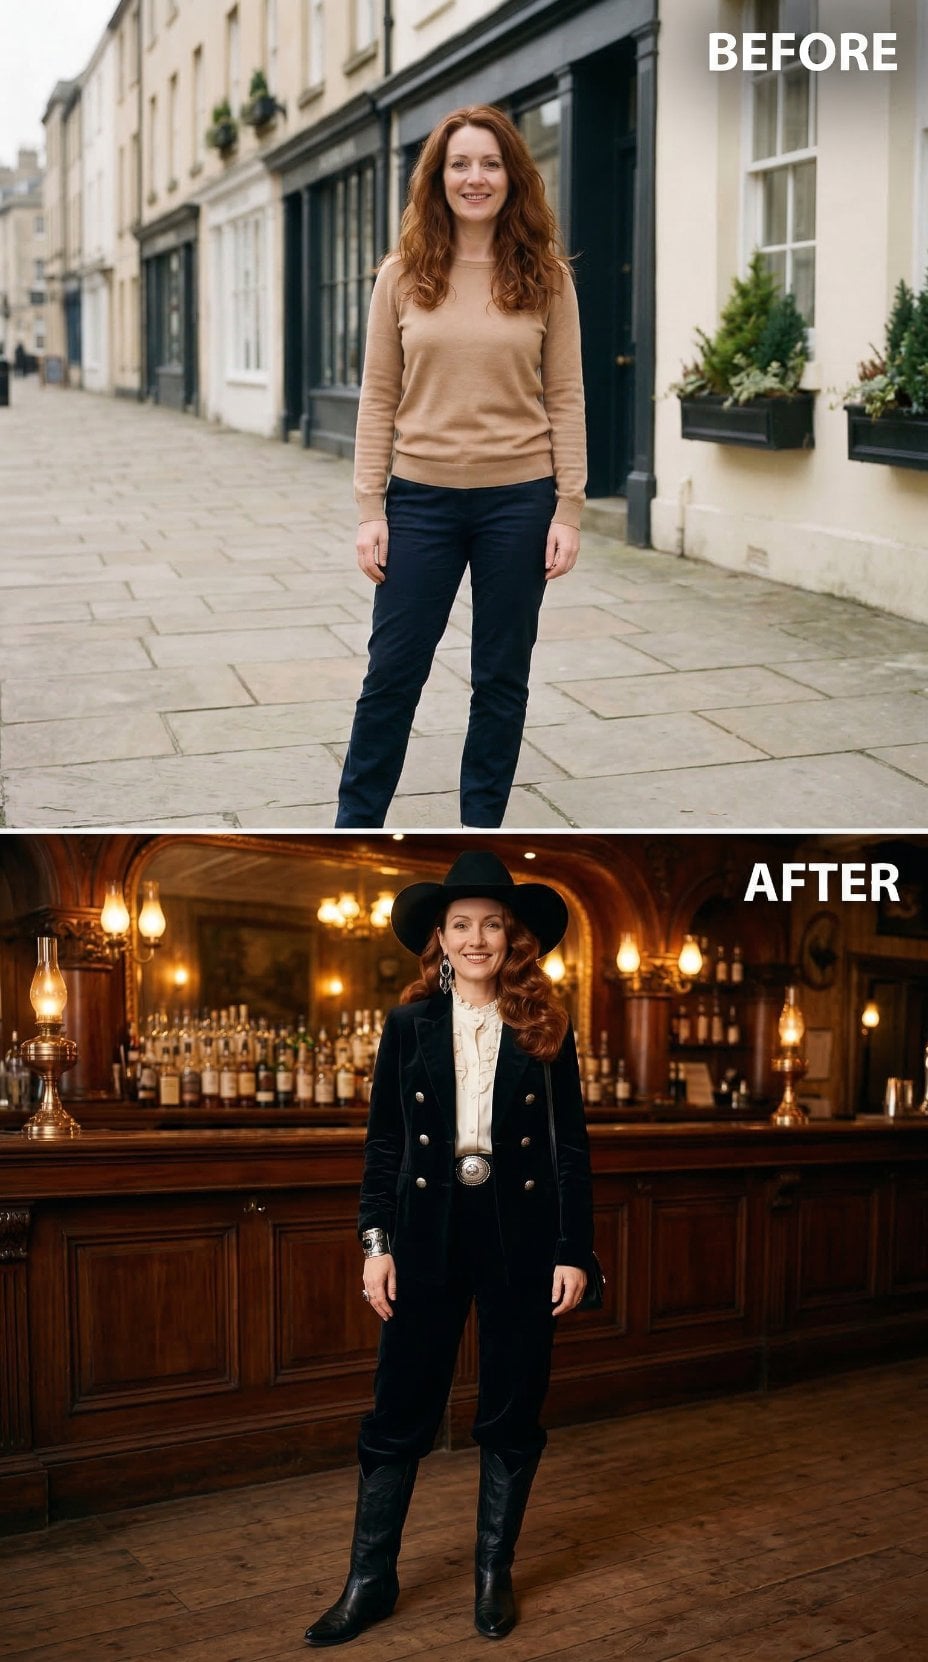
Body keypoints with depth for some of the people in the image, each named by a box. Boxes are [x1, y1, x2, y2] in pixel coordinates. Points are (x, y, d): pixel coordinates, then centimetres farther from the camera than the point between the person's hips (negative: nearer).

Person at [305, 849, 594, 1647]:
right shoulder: (409, 1024, 1)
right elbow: (384, 1142, 3)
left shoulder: (545, 1027, -1)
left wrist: (574, 1251, -4)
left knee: (512, 1416, 10)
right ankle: (370, 1580, 19)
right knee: (398, 1414, 6)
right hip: (427, 1236, 0)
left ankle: (495, 1573, 26)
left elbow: (572, 1146, 1)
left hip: (520, 1237, 0)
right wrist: (376, 1242, -3)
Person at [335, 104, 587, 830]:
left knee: (502, 678, 10)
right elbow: (378, 398, 1)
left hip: (519, 499, 0)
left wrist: (569, 508, -4)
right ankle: (356, 823, 20)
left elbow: (565, 399, 1)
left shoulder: (545, 276, 0)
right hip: (422, 498, 0)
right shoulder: (403, 275, 1)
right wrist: (370, 508, -4)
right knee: (393, 671, 6)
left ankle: (481, 829, 24)